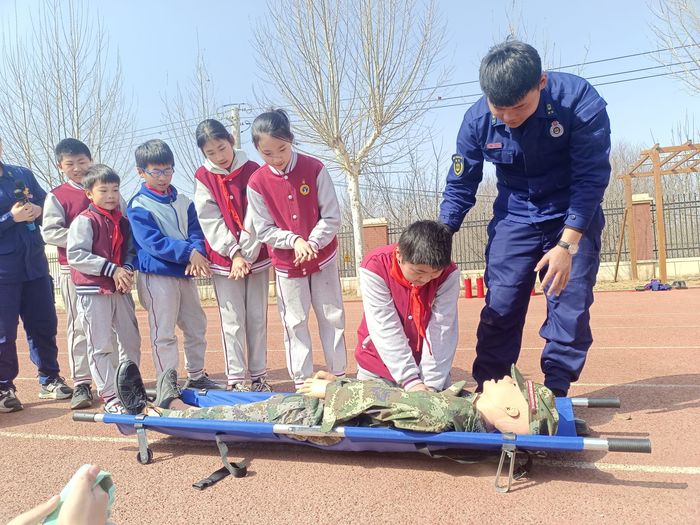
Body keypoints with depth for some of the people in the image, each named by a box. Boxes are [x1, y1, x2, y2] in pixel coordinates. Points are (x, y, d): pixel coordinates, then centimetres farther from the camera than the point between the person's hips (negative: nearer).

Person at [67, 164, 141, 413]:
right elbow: (75, 255, -17)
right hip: (93, 291, -6)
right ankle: (110, 396, 8)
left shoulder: (123, 222, 10)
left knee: (132, 341, 14)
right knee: (100, 346, 0)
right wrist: (112, 269, -19)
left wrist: (127, 269, -7)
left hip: (121, 290, 7)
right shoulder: (84, 221, -9)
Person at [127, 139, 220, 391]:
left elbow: (195, 232, 4)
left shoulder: (183, 201, 9)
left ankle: (196, 376, 31)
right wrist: (189, 252, -26)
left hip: (185, 273, 7)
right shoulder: (138, 206, -8)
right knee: (164, 333, 0)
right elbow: (153, 242, -18)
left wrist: (197, 253, -18)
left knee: (197, 326, 15)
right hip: (156, 276, -6)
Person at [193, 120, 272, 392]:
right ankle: (236, 378, 8)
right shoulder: (203, 177, 1)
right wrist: (234, 254, -14)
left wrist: (246, 254, -12)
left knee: (257, 318, 6)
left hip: (256, 256, 1)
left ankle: (259, 376, 15)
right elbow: (210, 220, -6)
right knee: (232, 320, 1)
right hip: (224, 258, 0)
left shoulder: (253, 170, -1)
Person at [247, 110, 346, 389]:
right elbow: (264, 230, -7)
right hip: (286, 264, 0)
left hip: (324, 257, 0)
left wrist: (312, 243, -21)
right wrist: (294, 241, -21)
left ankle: (339, 374, 23)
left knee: (332, 317, 8)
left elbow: (332, 217, -10)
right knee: (295, 323, 7)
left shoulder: (314, 169, -12)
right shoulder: (257, 182, -10)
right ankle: (302, 382, 18)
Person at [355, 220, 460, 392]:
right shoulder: (375, 267, -26)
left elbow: (442, 329, -23)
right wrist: (410, 380, -30)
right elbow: (385, 328, -27)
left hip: (427, 362, 1)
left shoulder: (449, 274, -20)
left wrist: (433, 383, -28)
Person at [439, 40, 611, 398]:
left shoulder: (580, 101, -25)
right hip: (515, 216, 2)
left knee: (570, 301, -6)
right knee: (500, 305, -2)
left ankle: (555, 391, 8)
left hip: (573, 217, -1)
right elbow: (459, 187, -7)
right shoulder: (477, 120, -17)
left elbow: (590, 178, -23)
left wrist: (567, 245, -29)